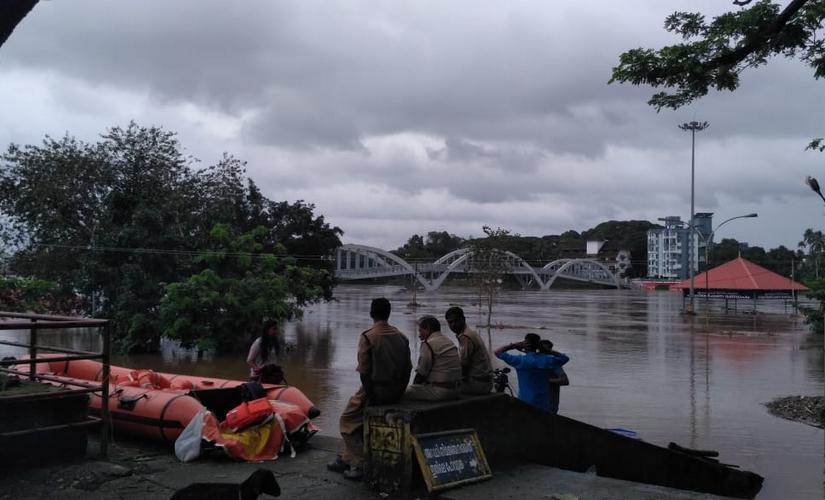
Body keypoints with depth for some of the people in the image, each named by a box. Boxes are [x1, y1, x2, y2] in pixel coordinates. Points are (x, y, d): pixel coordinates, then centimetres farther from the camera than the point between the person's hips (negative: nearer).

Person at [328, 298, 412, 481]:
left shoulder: (368, 337, -13)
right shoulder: (401, 336, 5)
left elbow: (364, 371, -16)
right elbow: (408, 368, 5)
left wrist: (371, 396, -8)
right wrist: (399, 392, 11)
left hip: (376, 389, -6)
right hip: (396, 393, 7)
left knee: (347, 422, 14)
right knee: (358, 418, 26)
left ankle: (360, 464, 6)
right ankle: (346, 459, 31)